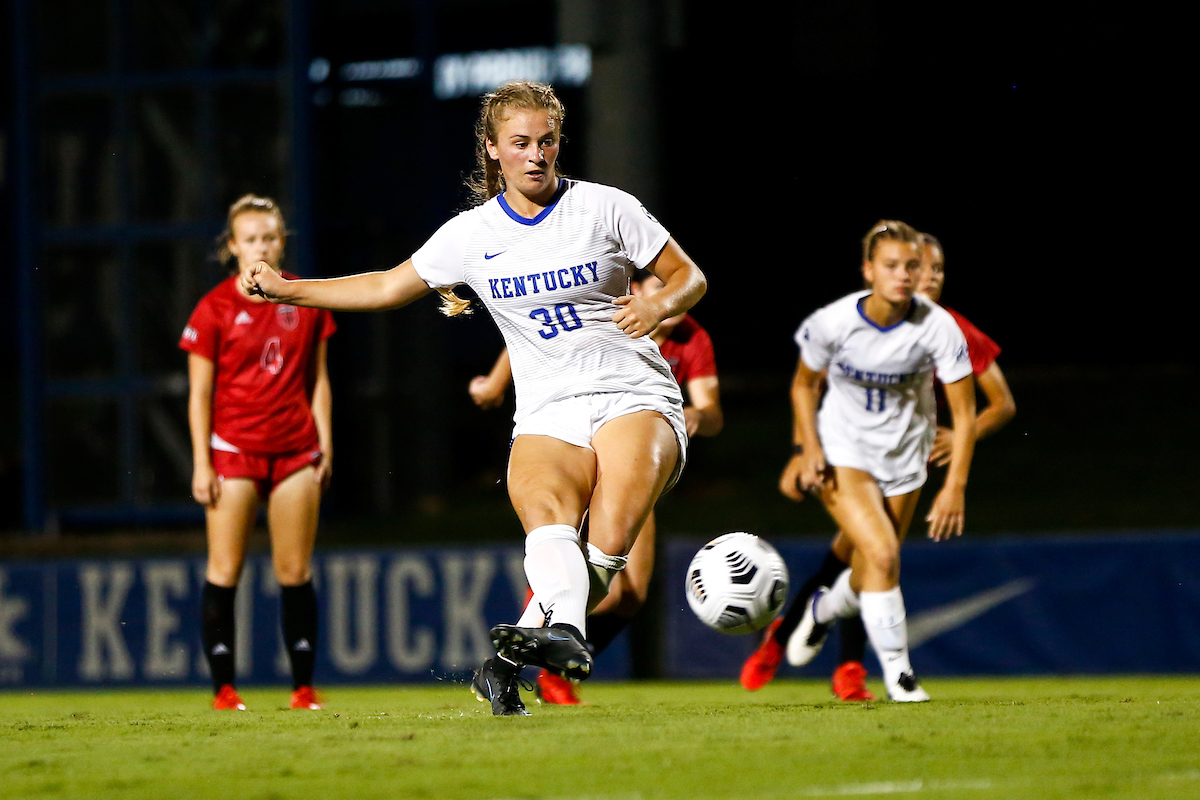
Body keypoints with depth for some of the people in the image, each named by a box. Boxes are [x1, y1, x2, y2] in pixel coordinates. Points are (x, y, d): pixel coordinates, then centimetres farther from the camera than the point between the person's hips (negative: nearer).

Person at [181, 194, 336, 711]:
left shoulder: (306, 301, 6)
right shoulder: (214, 309, -3)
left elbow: (318, 380, 13)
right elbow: (199, 393, -2)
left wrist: (325, 445, 7)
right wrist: (201, 463, -6)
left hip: (295, 450, 3)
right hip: (233, 449, -3)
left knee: (295, 572, 4)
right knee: (224, 572, -4)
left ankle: (303, 687, 8)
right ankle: (223, 688, 1)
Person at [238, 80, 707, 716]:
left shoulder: (606, 208, 3)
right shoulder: (473, 235, 10)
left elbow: (689, 278, 9)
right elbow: (387, 287, 21)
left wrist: (659, 305, -13)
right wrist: (284, 290, 17)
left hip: (635, 398, -2)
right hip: (546, 416, 2)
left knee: (610, 538, -29)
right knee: (546, 514, -33)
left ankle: (506, 664, -23)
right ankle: (565, 634, -57)